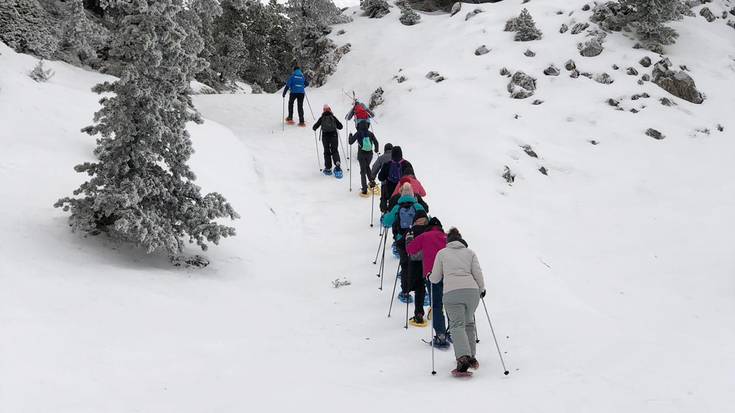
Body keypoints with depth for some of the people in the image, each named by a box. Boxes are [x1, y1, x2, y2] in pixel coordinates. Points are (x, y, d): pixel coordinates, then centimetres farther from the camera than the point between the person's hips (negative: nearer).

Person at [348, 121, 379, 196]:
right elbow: (376, 143, 1)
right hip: (369, 153, 2)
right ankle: (372, 181, 22)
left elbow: (350, 142, -5)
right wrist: (376, 150, 20)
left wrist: (350, 135, 14)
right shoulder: (370, 133, -2)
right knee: (367, 167, 30)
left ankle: (364, 190, 0)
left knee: (363, 171, 3)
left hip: (361, 154, -2)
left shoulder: (358, 133, -8)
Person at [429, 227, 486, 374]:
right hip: (472, 290, 2)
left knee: (457, 325, -10)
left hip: (452, 292, -2)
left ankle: (462, 357, -30)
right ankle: (471, 357, 20)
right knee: (469, 323, 21)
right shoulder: (470, 252, 19)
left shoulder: (442, 253, 15)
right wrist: (482, 289, 23)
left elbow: (435, 279, 15)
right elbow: (477, 272, 8)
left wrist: (429, 277, 37)